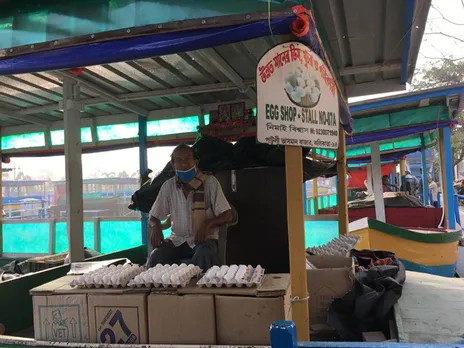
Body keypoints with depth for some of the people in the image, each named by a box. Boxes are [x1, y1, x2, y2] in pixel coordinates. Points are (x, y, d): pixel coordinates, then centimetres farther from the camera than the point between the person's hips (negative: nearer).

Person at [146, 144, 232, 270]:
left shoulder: (210, 182, -8)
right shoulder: (168, 186, 2)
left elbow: (227, 215, -7)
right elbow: (153, 217, 9)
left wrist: (208, 223, -26)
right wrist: (155, 226, -15)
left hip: (205, 238, -2)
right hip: (177, 239, 2)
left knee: (203, 257, -34)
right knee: (155, 258, -25)